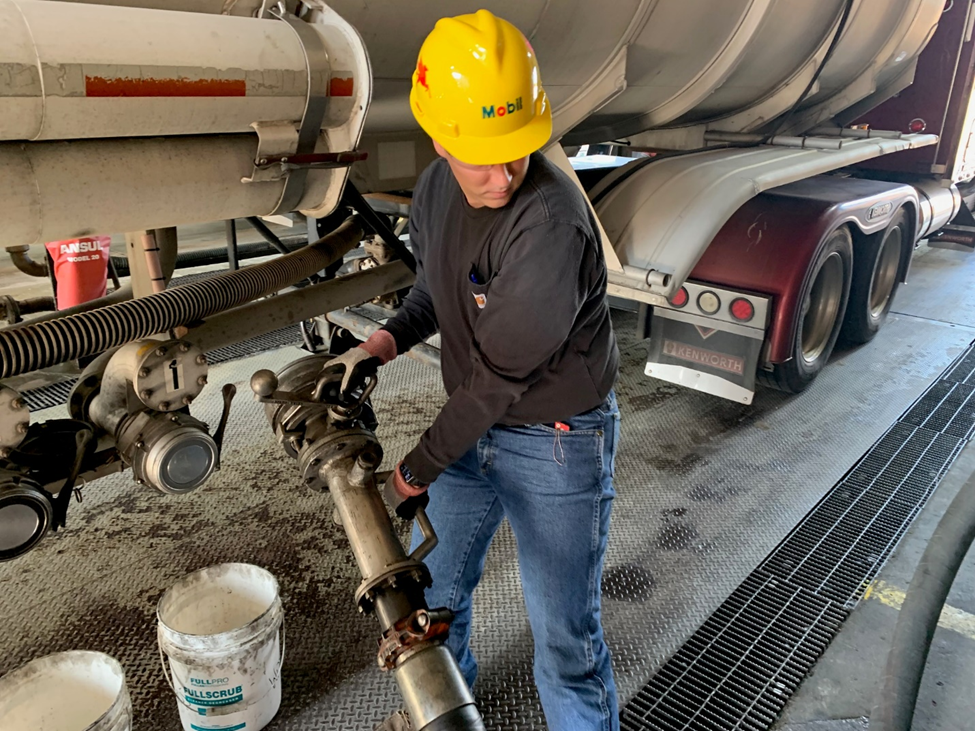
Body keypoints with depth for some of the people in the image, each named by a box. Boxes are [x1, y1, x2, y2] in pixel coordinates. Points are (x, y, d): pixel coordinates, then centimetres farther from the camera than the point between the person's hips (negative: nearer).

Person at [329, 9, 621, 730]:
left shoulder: (552, 223, -30)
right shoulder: (436, 189, -4)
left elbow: (499, 376, -25)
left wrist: (415, 471, -14)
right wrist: (386, 340, -5)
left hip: (557, 445, -7)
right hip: (474, 428, 8)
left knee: (564, 635, 7)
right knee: (432, 588, 24)